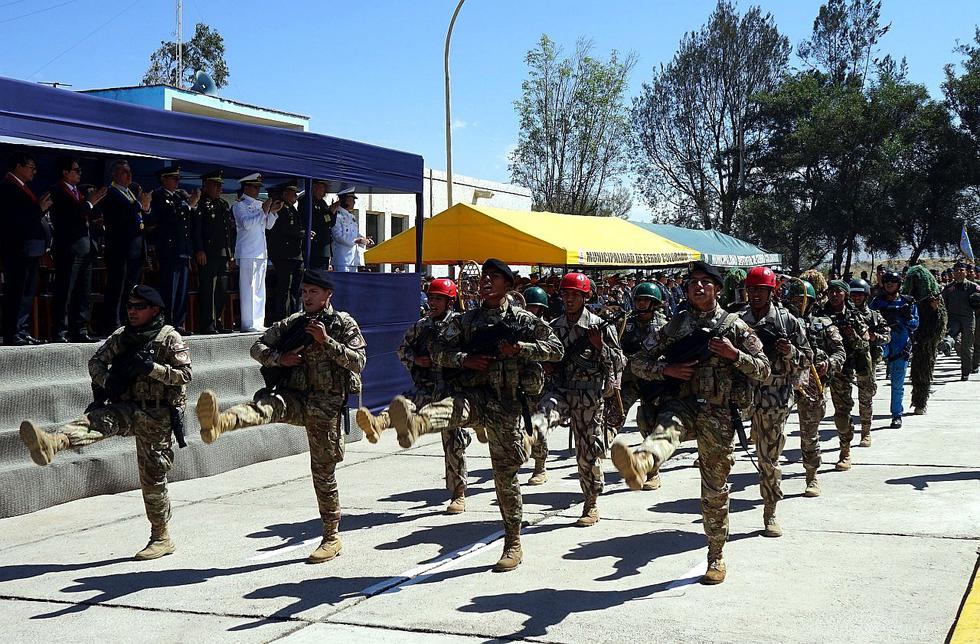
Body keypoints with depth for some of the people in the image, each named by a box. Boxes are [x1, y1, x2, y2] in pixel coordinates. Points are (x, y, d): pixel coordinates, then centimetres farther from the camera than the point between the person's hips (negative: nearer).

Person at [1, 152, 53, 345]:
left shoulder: (21, 188, 19)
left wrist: (41, 206, 5)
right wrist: (39, 208, -15)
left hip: (30, 249, 10)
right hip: (17, 249, -10)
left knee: (28, 293, 13)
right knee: (16, 292, -8)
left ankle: (21, 331, 20)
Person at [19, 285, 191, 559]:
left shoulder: (170, 339, -6)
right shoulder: (122, 336, 9)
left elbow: (185, 374, -12)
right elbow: (96, 362, 11)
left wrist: (151, 367, -24)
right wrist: (107, 381, -9)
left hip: (157, 417, -5)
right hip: (126, 408, 5)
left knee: (153, 477, -1)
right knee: (95, 419, -26)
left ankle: (162, 539, 13)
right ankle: (50, 443, -54)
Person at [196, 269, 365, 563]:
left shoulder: (344, 324, 0)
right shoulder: (292, 323, 11)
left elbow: (358, 362, -11)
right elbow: (257, 347, 12)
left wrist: (326, 341, -19)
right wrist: (279, 359, -7)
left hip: (326, 404, -3)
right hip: (294, 397, 3)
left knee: (323, 470, 2)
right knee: (265, 404, -30)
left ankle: (332, 537, 15)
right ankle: (218, 422, -62)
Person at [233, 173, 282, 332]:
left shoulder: (259, 204, 17)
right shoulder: (239, 205, -4)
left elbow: (268, 225, 21)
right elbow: (247, 223, -18)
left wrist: (273, 212, 5)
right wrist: (264, 211, -17)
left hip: (261, 253, 8)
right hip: (247, 253, -8)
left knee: (260, 289, 9)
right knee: (249, 289, -9)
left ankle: (258, 322, 14)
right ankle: (249, 324, -8)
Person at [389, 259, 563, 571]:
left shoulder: (523, 320, 7)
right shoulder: (466, 320, 14)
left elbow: (557, 349, 3)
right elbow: (438, 350, 11)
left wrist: (519, 348, -10)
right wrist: (465, 359, -7)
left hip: (508, 400, -2)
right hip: (475, 393, 2)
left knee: (506, 473, 2)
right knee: (450, 409, -35)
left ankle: (513, 545, 14)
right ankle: (412, 424, -70)